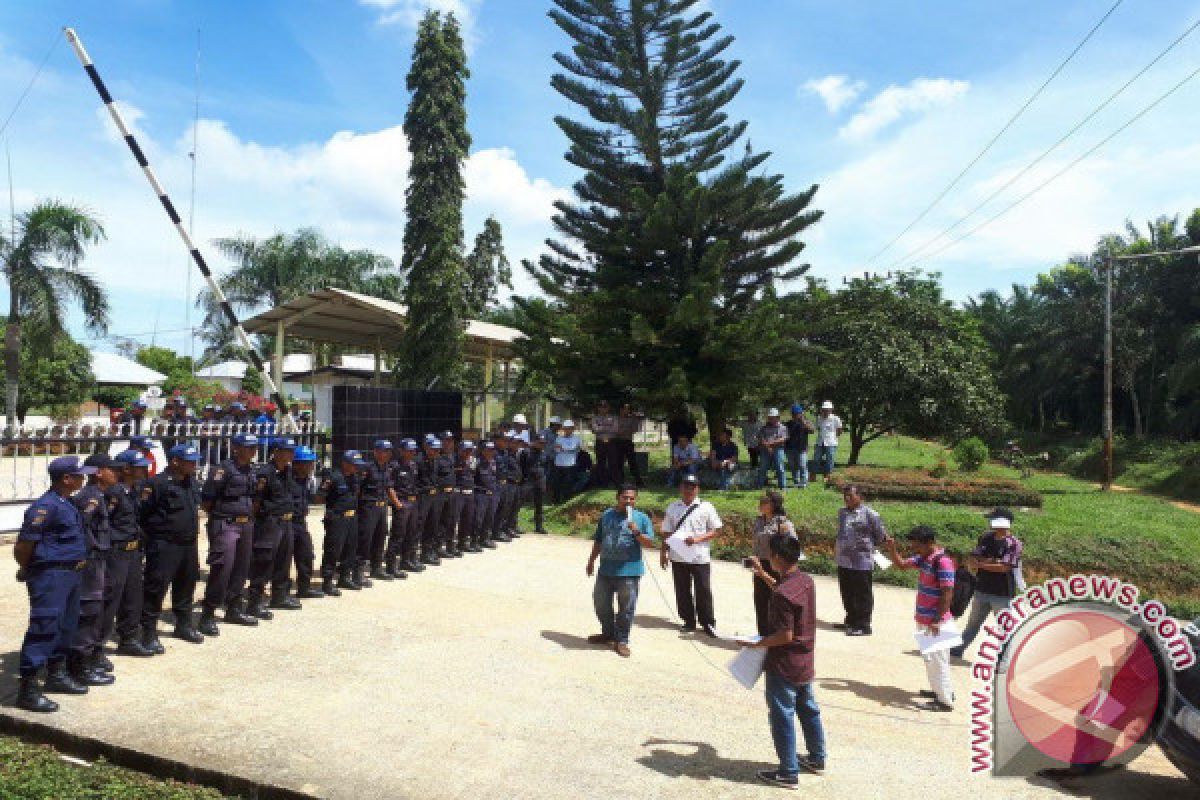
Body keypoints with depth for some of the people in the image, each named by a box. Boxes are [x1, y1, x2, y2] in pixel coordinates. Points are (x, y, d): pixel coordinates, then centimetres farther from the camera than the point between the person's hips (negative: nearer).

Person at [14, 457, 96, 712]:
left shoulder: (68, 504, 12)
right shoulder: (46, 506, -18)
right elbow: (23, 545, -16)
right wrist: (26, 570, -1)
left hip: (70, 574, 10)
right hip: (50, 576, -10)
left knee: (66, 627, 18)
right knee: (44, 629, -7)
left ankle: (56, 675, 32)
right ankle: (27, 690, 1)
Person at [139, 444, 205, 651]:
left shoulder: (191, 482, 11)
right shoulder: (157, 483, -14)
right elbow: (142, 512, -14)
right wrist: (153, 533, -12)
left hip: (189, 544, 8)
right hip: (165, 546, -8)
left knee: (186, 586, 18)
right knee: (156, 587, -4)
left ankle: (184, 625, 32)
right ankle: (149, 633, 5)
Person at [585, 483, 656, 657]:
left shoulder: (641, 518, -2)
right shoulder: (606, 516, 9)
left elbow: (650, 543, -7)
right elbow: (598, 541, 17)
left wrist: (637, 532, -22)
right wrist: (591, 561, 18)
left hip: (629, 572, -4)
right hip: (605, 570, 4)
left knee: (626, 608, 2)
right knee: (601, 603, 15)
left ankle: (621, 641, 18)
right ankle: (608, 634, 35)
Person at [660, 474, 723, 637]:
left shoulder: (706, 507, -1)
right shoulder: (673, 508, 7)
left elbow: (717, 530, -3)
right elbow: (666, 532, 11)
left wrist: (698, 538, -14)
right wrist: (664, 552, 6)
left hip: (700, 557, -3)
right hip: (678, 557, 3)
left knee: (704, 591, 2)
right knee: (682, 591, 11)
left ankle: (708, 623, 17)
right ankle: (688, 621, 26)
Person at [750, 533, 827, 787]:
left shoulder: (782, 594, -27)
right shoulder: (806, 581, 0)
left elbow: (785, 635, -26)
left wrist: (755, 644, -17)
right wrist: (763, 575, 21)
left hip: (784, 666, -9)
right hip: (805, 662, 9)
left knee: (782, 717, 4)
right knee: (809, 709, 22)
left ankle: (788, 773, 14)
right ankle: (817, 759, 38)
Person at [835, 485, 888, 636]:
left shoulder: (869, 514, -12)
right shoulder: (842, 512, 10)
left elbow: (880, 535, -5)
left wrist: (869, 545, 5)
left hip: (862, 562, -7)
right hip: (843, 560, 7)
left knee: (862, 594, 2)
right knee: (847, 594, 17)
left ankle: (863, 625, 10)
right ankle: (851, 621, 31)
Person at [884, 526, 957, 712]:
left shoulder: (943, 562, -21)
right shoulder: (923, 559, 6)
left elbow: (947, 594, -22)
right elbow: (902, 564, 20)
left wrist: (937, 622, -22)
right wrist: (892, 549, 3)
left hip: (936, 622, -9)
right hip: (924, 620, 9)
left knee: (937, 659, 1)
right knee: (930, 658, 21)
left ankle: (945, 701, 13)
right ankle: (941, 690, 37)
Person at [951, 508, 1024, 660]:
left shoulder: (1014, 544, -13)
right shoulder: (986, 539, 4)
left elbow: (1004, 567, -22)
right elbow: (971, 561, 1)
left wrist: (981, 564, -12)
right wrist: (986, 561, -19)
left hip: (1003, 594, -6)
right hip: (982, 590, 6)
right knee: (973, 624, 20)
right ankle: (958, 649, 34)